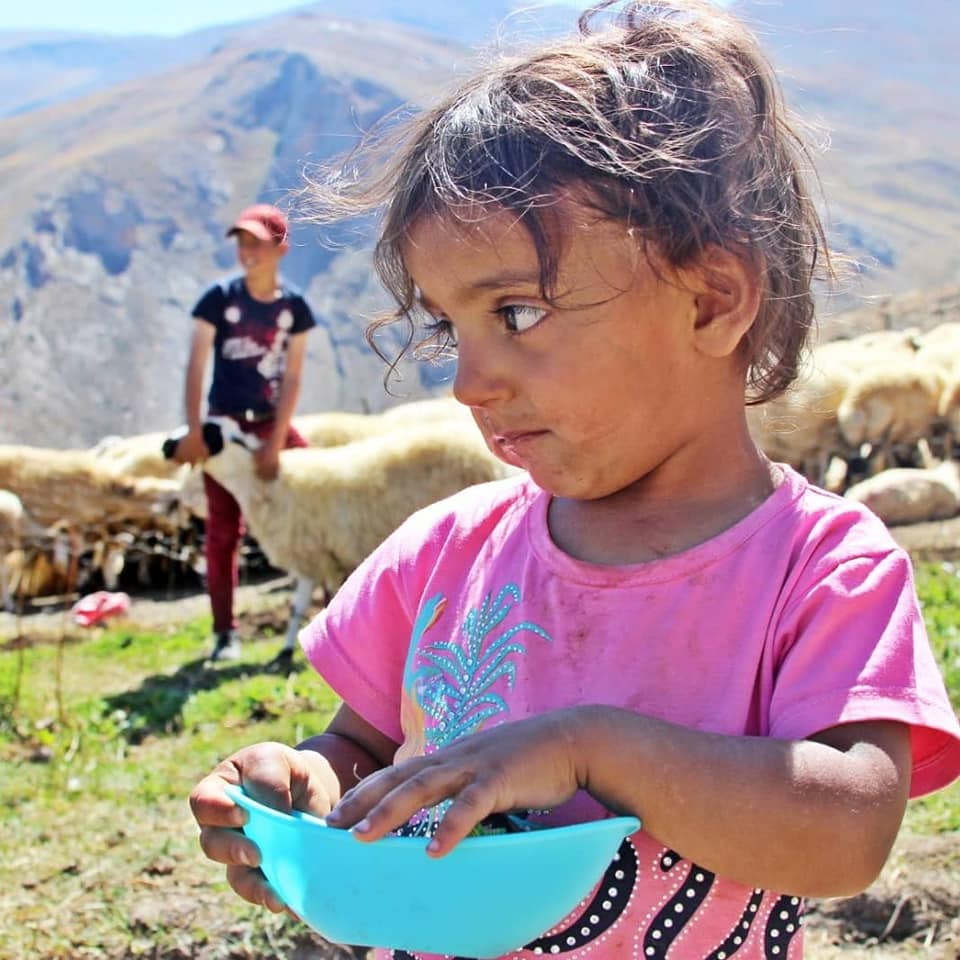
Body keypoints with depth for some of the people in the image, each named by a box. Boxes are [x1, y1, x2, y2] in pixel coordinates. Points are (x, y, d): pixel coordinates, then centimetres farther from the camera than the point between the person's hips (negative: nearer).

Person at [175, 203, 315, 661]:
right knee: (223, 530, 2)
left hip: (273, 424, 2)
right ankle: (225, 632, 9)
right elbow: (196, 366, -11)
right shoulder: (219, 299, -7)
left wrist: (277, 442, -12)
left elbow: (292, 378, -4)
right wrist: (194, 430, -19)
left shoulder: (294, 307, -2)